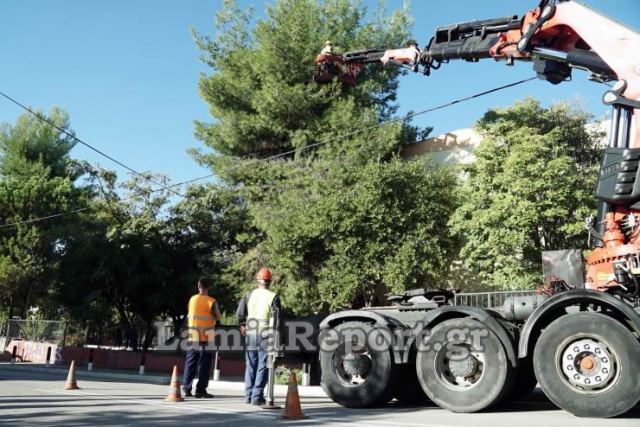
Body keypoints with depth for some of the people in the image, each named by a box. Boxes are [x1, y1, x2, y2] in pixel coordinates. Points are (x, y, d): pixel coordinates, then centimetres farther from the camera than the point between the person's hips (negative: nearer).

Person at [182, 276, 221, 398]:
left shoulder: (192, 299, 3)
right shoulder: (211, 301, -10)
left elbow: (190, 315, 11)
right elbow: (217, 317, -3)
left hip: (193, 336, 4)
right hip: (206, 337, -4)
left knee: (190, 363, 11)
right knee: (204, 364, 2)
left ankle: (186, 389, 12)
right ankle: (200, 390, 1)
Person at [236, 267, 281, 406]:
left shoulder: (248, 295, 5)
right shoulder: (273, 297, -5)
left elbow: (239, 314, 1)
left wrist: (242, 326, 17)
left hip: (250, 334, 3)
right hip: (266, 334, -3)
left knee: (250, 366, 13)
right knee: (262, 366, 1)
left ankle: (249, 395, 17)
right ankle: (257, 397, -1)